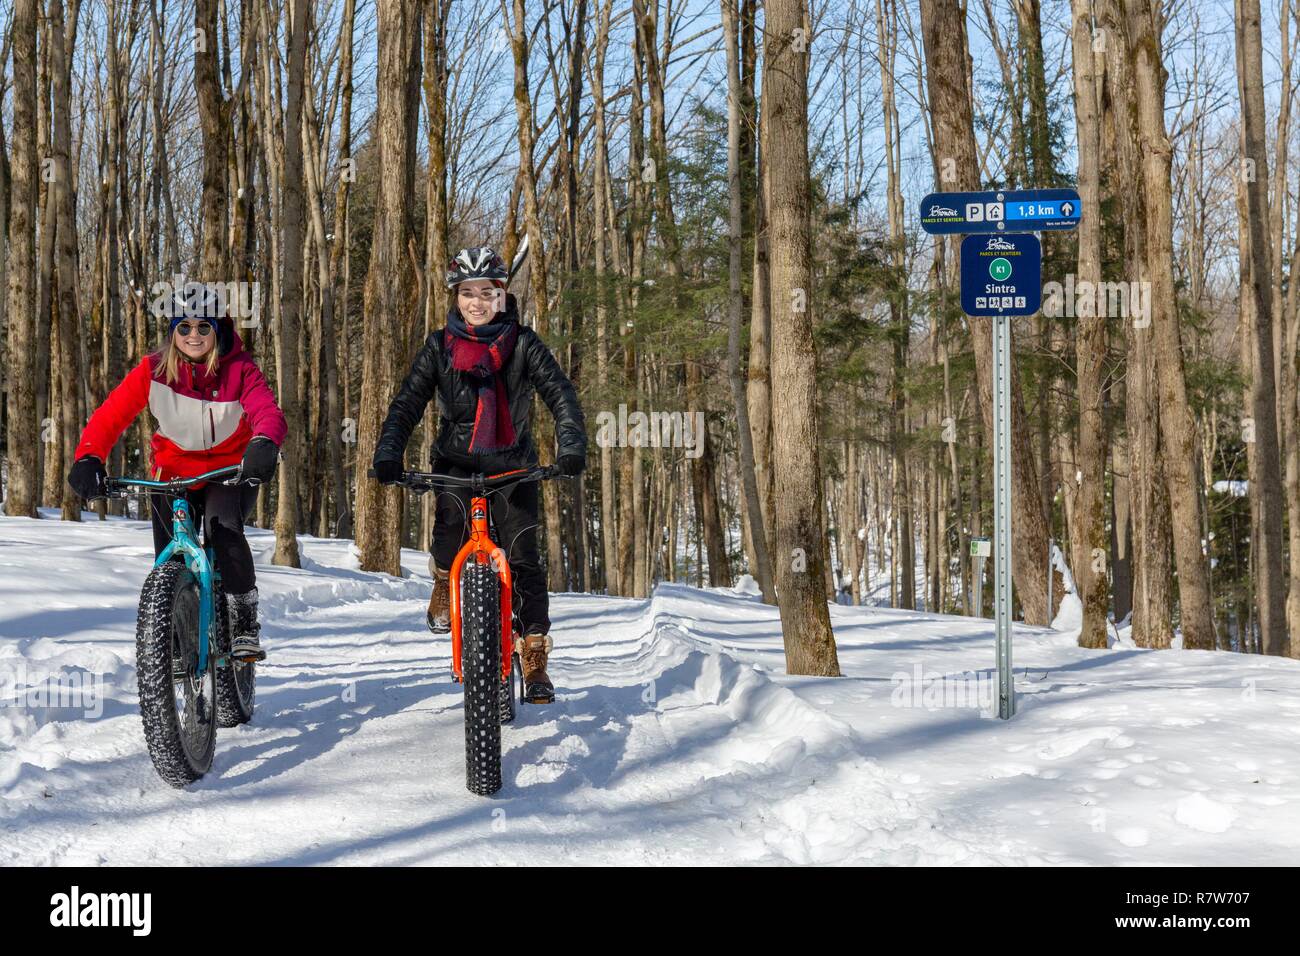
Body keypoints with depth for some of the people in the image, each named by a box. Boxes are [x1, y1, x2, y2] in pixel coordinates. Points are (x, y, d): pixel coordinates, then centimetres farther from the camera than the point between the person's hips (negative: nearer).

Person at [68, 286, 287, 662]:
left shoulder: (239, 369, -14)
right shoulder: (154, 370, -11)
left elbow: (268, 412, -29)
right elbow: (112, 414, -18)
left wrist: (264, 444, -52)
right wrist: (88, 457, -36)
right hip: (173, 472, 2)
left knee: (222, 525, -30)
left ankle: (245, 624, -20)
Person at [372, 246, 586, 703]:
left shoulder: (523, 344, -4)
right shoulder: (439, 348, 0)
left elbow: (561, 394, -10)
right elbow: (407, 404, -6)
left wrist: (571, 445, -27)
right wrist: (388, 454, -21)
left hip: (512, 463, 0)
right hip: (457, 459, 0)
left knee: (523, 555, -9)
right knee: (451, 514, -30)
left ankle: (535, 659, -2)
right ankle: (445, 582, 2)